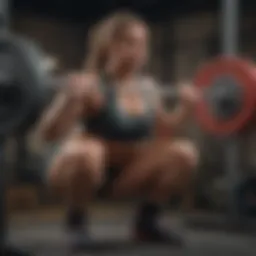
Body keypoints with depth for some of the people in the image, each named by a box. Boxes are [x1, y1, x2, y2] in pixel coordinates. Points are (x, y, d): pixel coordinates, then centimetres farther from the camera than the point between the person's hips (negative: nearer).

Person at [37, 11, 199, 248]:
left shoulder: (148, 88, 2)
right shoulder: (91, 86, -20)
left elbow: (162, 135, 14)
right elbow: (49, 133, -27)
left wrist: (185, 107, 2)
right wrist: (71, 99, -40)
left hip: (124, 174, 6)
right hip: (78, 169, -6)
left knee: (185, 153, -11)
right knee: (88, 151, -40)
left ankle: (146, 221, 5)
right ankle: (76, 221, -11)